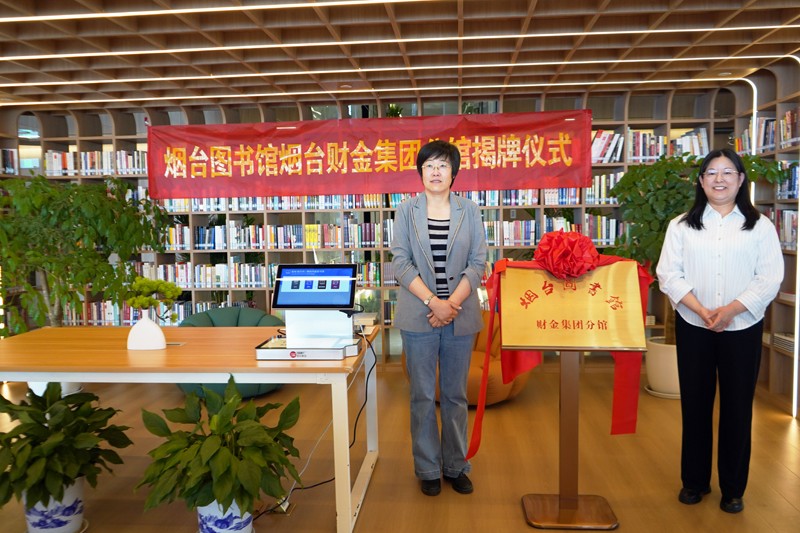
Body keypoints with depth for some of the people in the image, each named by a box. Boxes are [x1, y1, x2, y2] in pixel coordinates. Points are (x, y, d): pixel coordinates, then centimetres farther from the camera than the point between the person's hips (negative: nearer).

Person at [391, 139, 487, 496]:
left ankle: (456, 466, 26)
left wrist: (452, 303, -13)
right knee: (423, 396, 7)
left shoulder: (469, 211, 4)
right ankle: (428, 469, 22)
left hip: (461, 316, 1)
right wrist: (433, 302, -15)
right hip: (419, 316, -1)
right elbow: (401, 262, -4)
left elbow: (478, 263, 0)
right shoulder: (407, 211, 1)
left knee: (456, 395, 11)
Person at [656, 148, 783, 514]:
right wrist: (702, 310, -16)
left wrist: (730, 310, -17)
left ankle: (733, 488, 22)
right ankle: (694, 480, 25)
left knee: (737, 407, 7)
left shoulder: (761, 226, 3)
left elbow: (769, 279, -4)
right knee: (695, 404, 9)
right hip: (693, 328, 1)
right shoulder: (681, 226, 4)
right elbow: (669, 274, -4)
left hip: (742, 329, 0)